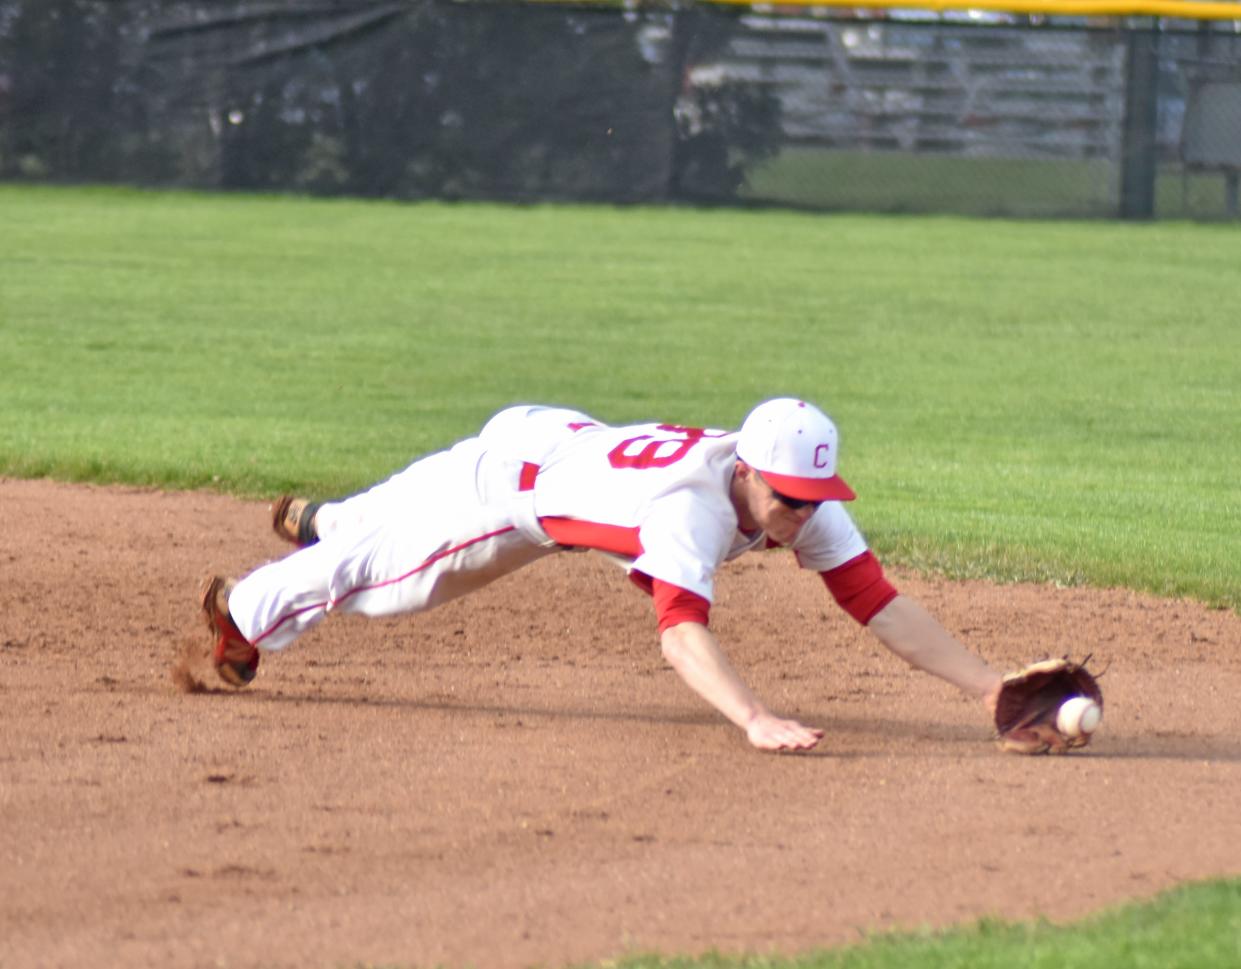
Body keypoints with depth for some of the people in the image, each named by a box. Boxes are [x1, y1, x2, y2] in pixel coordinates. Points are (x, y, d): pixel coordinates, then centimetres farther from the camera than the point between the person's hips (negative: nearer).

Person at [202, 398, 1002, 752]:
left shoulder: (803, 502, -27)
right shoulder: (693, 507, -48)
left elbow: (880, 603, -30)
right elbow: (681, 631, -60)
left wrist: (989, 686, -41)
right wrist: (756, 721, -75)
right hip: (508, 468, -6)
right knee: (387, 562, 18)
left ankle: (317, 521, 65)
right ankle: (244, 609, 46)